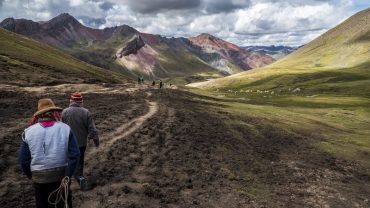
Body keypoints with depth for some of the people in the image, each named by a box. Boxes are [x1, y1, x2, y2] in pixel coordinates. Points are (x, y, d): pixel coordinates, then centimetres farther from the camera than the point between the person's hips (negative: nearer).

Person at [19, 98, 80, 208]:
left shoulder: (28, 132, -7)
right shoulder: (65, 129, -11)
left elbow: (23, 159, -3)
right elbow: (74, 155, -16)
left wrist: (31, 176, 11)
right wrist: (67, 177, -11)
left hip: (39, 178, 1)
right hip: (60, 175, -1)